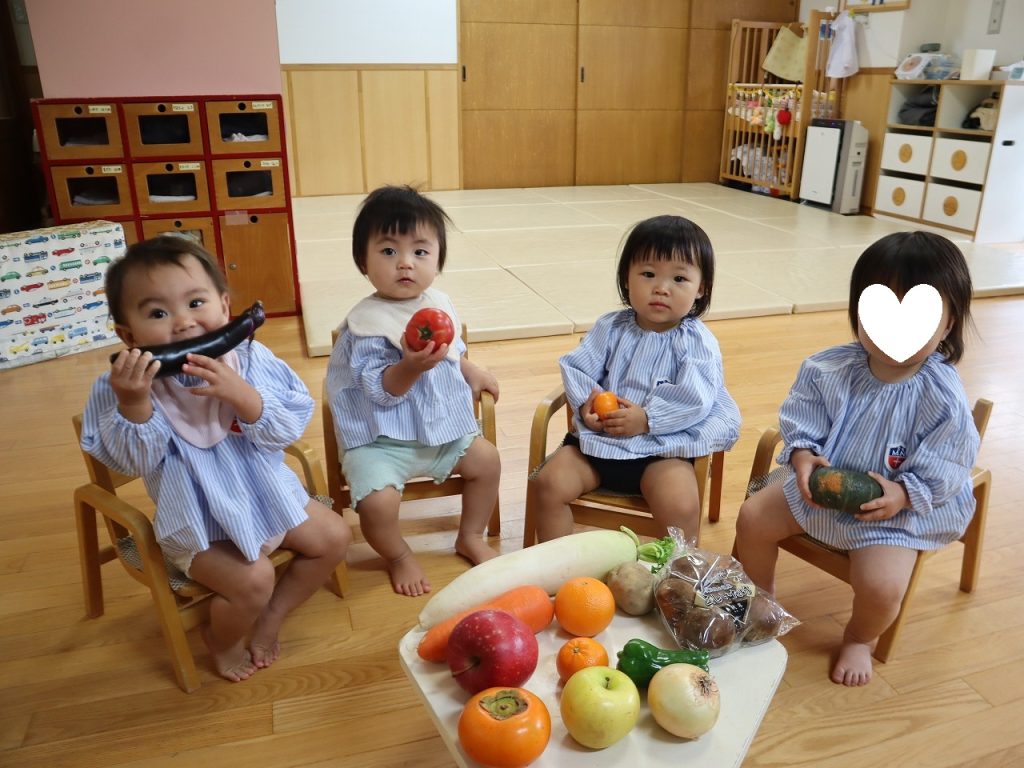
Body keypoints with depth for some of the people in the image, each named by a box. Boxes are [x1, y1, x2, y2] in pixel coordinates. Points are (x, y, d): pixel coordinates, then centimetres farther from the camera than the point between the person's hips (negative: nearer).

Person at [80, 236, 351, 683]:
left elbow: (288, 430, -18)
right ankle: (221, 640, 16)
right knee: (252, 580, -21)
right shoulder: (124, 386, -17)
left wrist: (241, 394, -35)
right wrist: (133, 404, -36)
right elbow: (138, 463, -19)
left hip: (267, 496, 4)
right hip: (197, 523, -4)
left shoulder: (252, 359, -13)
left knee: (334, 537, 6)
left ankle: (271, 615, 26)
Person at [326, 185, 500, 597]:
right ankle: (399, 556, 11)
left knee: (487, 460, 10)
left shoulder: (439, 303, 2)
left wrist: (473, 373, 17)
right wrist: (411, 366, -40)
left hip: (442, 425, 7)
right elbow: (380, 391, -25)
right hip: (381, 439, -7)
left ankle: (470, 537, 32)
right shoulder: (366, 324, -22)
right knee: (377, 501, -24)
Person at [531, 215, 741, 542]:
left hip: (662, 446, -3)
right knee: (549, 483, -13)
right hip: (597, 437, 4)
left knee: (681, 505, -28)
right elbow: (576, 368, 5)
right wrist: (585, 402, -14)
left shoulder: (697, 341, -5)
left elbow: (693, 400, -15)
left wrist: (647, 419, -21)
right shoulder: (611, 328, 4)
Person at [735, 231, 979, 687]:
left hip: (895, 509, -4)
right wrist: (802, 455, -22)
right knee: (753, 518, 0)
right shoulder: (829, 370, -13)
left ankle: (859, 640, 17)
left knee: (882, 586, -22)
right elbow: (800, 422, -4)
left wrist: (903, 493, -29)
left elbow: (943, 472, -15)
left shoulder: (943, 398, -20)